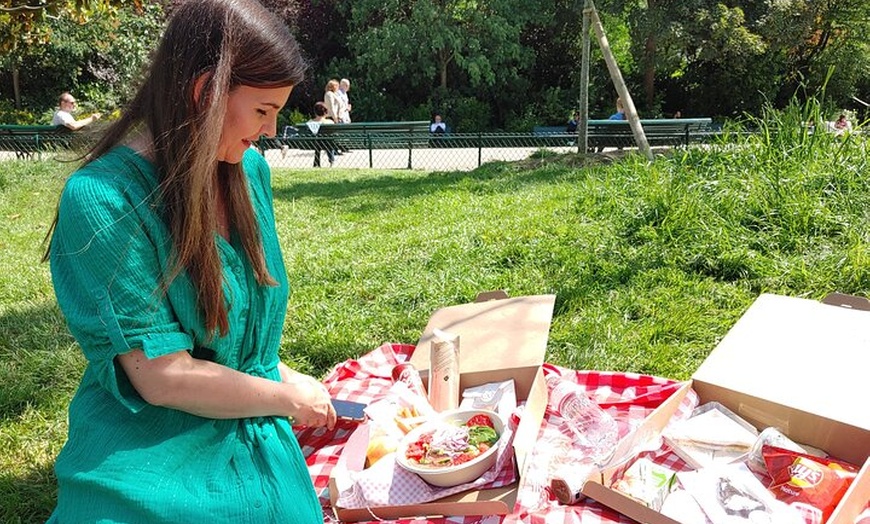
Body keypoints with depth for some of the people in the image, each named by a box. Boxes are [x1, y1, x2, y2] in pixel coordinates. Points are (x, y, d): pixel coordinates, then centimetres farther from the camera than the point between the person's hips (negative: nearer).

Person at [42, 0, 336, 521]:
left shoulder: (250, 170, -2)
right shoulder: (101, 199, -22)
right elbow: (163, 376, -22)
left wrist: (274, 370, 6)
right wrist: (286, 397, -11)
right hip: (154, 457, -5)